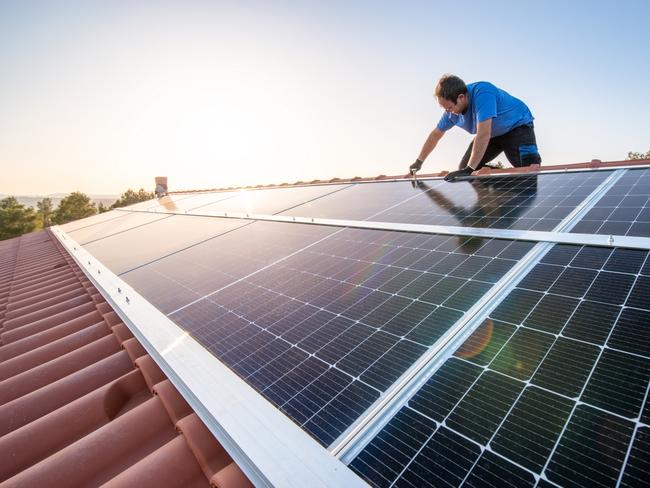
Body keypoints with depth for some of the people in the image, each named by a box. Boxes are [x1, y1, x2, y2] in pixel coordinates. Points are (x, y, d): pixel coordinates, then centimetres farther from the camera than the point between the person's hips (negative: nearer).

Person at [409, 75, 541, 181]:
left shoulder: (482, 93, -38)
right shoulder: (452, 111, -15)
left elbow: (484, 135, -44)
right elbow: (435, 135, -1)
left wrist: (469, 170, -45)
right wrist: (419, 162, 6)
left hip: (518, 125, -7)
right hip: (493, 134, 7)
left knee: (529, 168, -29)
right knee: (463, 168, 2)